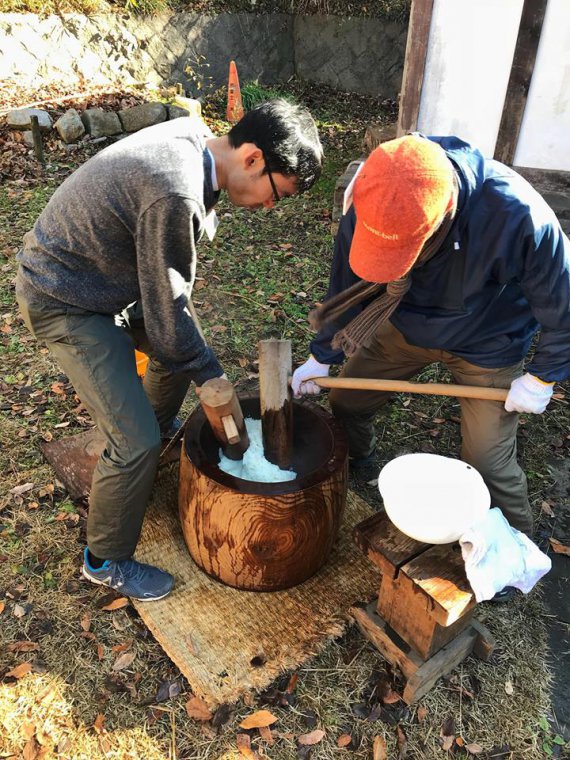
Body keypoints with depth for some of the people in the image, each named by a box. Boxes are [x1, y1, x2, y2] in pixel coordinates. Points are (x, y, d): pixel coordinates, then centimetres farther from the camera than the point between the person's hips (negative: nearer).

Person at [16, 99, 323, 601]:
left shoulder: (193, 136, -4)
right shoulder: (175, 196, -33)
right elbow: (165, 311, -23)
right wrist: (211, 377, -9)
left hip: (101, 272, 9)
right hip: (64, 303, -9)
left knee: (183, 348, 22)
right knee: (135, 443, -9)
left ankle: (157, 426, 51)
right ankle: (106, 560, 15)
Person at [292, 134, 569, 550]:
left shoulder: (516, 215, -38)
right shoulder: (369, 208, -27)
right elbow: (346, 288, -8)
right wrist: (322, 357, 0)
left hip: (486, 343, -3)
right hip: (406, 325, 4)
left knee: (489, 462, -3)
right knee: (347, 402, 9)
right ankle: (355, 468, 45)